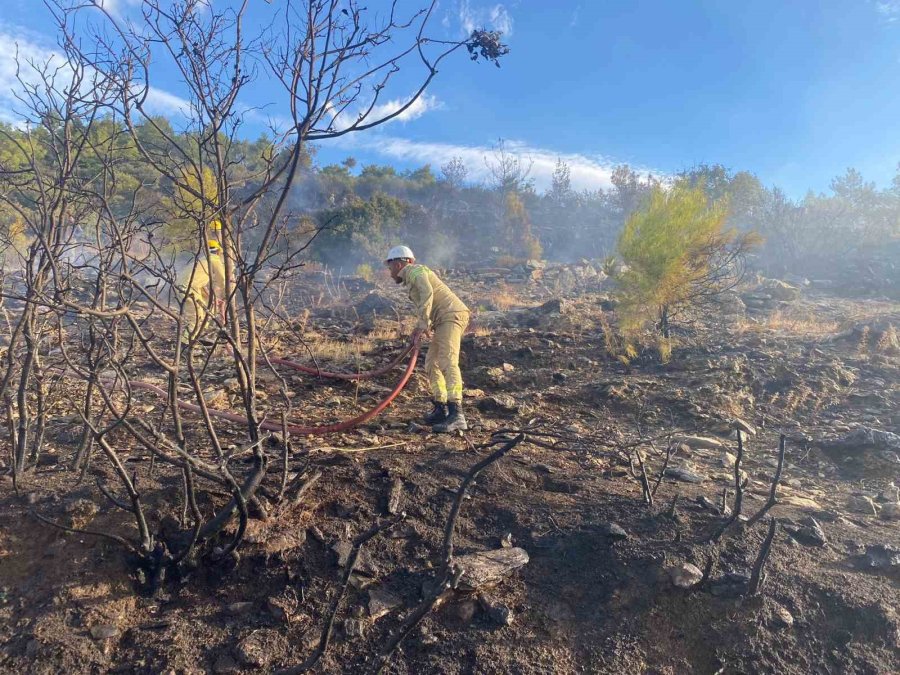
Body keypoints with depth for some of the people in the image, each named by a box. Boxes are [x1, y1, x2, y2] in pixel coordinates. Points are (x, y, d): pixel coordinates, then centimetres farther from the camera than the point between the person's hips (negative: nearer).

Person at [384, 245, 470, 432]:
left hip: (452, 315, -10)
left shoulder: (414, 270, -2)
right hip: (444, 320, 10)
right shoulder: (411, 278, 28)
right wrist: (427, 326, 8)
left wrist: (422, 323, -22)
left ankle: (456, 415, -30)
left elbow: (427, 293, -21)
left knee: (448, 362, -22)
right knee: (431, 364, 13)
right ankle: (440, 408, 18)